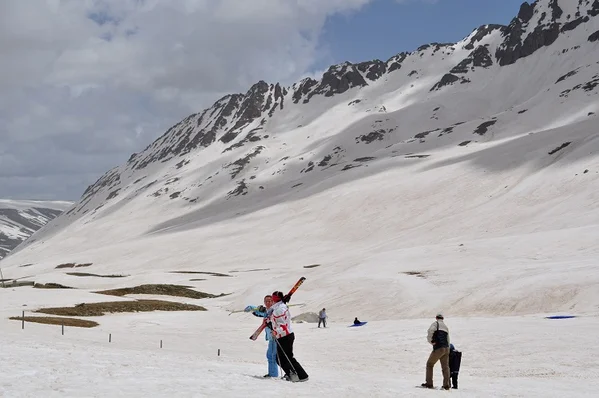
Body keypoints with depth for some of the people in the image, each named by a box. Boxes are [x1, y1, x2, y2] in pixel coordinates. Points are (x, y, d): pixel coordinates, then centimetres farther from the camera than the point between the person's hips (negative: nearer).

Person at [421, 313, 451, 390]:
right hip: (446, 349, 6)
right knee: (445, 367, 12)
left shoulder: (436, 323, 1)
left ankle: (429, 383, 7)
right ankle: (446, 385, 7)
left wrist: (430, 341, -10)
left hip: (438, 349, -6)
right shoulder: (446, 327, 20)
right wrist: (447, 352, 25)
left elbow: (430, 330, -21)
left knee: (429, 364, 9)